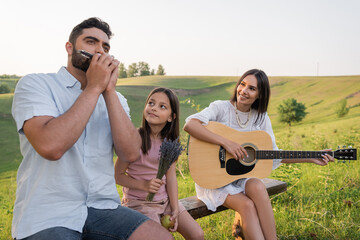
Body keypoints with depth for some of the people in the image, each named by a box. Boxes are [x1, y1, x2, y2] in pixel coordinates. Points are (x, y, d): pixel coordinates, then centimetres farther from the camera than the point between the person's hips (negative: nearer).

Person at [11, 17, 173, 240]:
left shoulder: (114, 98, 12)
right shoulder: (34, 84, -2)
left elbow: (131, 153, -5)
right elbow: (50, 146, -20)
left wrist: (109, 90, -9)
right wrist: (93, 88, -13)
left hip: (102, 208, 4)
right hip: (47, 217, -4)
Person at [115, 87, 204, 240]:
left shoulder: (169, 141, 0)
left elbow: (171, 176, -1)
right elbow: (117, 175, -12)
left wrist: (175, 210, -6)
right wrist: (144, 185, -25)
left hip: (166, 199, 5)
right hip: (139, 201, -5)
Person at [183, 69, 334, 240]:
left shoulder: (261, 118, 5)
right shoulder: (221, 107, -9)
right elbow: (189, 125, -27)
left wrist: (310, 159, 1)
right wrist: (226, 142, -32)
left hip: (241, 176, 4)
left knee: (257, 187, -31)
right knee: (247, 205, -30)